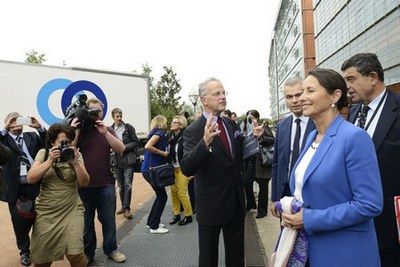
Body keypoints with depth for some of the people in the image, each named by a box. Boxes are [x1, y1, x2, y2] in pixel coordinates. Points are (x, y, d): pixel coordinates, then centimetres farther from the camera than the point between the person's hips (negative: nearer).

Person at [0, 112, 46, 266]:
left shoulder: (32, 136, 9)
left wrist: (40, 128, -13)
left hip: (35, 186, 1)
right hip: (15, 189, -1)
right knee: (20, 223, 12)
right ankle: (24, 251, 33)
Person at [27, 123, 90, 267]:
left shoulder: (75, 154, -1)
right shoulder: (43, 153, 2)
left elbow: (84, 182, -7)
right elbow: (30, 179, -9)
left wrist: (75, 163, -21)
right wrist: (50, 161, -18)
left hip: (71, 210, -1)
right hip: (46, 211, 1)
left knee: (75, 253, -12)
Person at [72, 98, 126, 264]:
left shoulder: (107, 130, 6)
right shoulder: (78, 130, 2)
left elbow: (120, 149, -9)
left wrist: (105, 132, -19)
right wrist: (75, 131, -16)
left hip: (105, 185, 1)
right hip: (83, 185, -1)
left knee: (108, 219, 9)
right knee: (86, 221, 11)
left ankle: (111, 249, 25)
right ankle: (88, 252, 27)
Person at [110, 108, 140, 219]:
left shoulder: (129, 128, -1)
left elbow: (136, 143, 0)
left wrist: (125, 147, -13)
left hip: (128, 160, -2)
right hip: (117, 161, 3)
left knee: (127, 185, -5)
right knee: (121, 185, 13)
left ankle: (126, 208, 1)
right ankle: (123, 206, 27)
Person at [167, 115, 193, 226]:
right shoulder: (169, 136, -1)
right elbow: (167, 151, 10)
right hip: (173, 168, 5)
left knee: (181, 192, -4)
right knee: (173, 190, 5)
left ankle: (188, 216, 14)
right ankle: (176, 214, 21)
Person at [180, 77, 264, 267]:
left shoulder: (232, 125, 3)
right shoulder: (193, 130, -15)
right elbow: (186, 169, -26)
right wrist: (205, 142, -42)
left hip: (236, 202, 5)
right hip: (211, 204, -5)